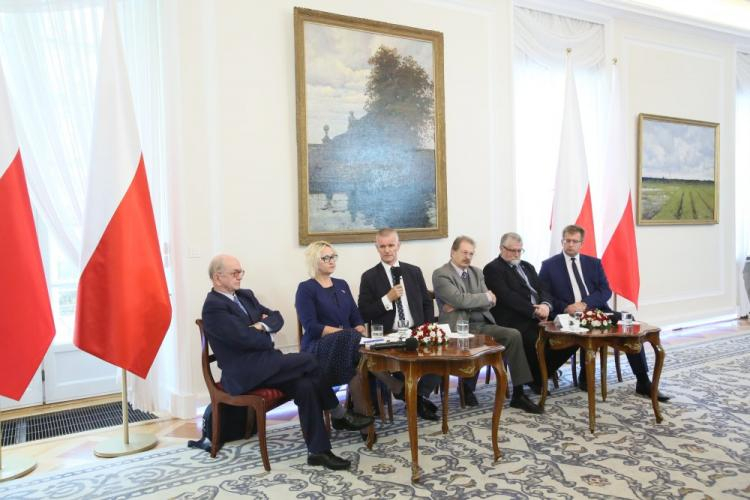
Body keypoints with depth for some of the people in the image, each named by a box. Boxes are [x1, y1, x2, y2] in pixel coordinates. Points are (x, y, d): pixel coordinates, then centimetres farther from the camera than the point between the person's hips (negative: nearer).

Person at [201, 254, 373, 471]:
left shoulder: (245, 295, 14)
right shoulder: (213, 307, -13)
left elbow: (277, 318, 11)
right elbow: (247, 337, -22)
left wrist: (264, 325, -11)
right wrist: (269, 337, -3)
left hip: (263, 364, 8)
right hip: (244, 373, -8)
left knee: (305, 386, -17)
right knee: (308, 361, -17)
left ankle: (318, 450, -7)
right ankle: (339, 416, 0)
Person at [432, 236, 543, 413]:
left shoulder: (476, 272, 17)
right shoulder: (440, 274, -4)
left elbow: (488, 303, 5)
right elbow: (460, 299, -18)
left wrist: (459, 305, -9)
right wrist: (487, 296, -5)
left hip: (483, 324, 6)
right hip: (459, 327, -6)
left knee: (514, 334, -18)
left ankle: (518, 394, -13)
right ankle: (467, 387, -4)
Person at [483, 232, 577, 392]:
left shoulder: (527, 266, 23)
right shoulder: (493, 269, -2)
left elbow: (543, 289, 14)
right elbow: (508, 297, -14)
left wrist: (545, 305, -9)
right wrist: (534, 311, -20)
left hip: (538, 318, 7)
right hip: (515, 321, -7)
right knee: (537, 342, -31)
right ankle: (536, 379, 0)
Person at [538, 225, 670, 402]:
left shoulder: (594, 263, 17)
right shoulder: (549, 265, 7)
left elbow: (606, 291, 6)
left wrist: (585, 304, -13)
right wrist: (565, 308, -17)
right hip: (569, 316, -3)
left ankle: (643, 382, -13)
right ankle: (585, 377, -9)